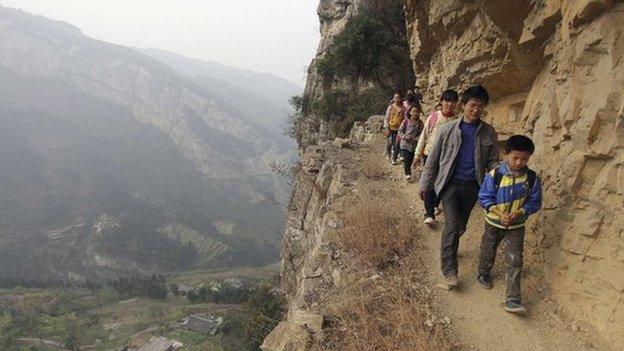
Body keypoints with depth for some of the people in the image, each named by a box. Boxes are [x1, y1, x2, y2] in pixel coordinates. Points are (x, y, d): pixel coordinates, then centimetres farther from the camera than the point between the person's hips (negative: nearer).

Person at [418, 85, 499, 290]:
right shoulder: (448, 130, -4)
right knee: (452, 225, -12)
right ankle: (450, 273, -11)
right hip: (450, 183, -3)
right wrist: (424, 184, 3)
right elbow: (433, 159, 2)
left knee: (460, 226, 15)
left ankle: (449, 250, 43)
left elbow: (492, 162, 7)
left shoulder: (489, 133, 2)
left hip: (473, 186, 3)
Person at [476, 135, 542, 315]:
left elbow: (535, 202, -4)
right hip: (493, 223, 0)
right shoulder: (495, 175, -17)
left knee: (514, 262, -3)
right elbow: (484, 197, -11)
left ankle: (513, 300, 0)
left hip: (516, 226, 0)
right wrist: (499, 213, -23)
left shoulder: (532, 178, -11)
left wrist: (518, 213, -20)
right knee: (488, 253, 20)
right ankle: (484, 274, 51)